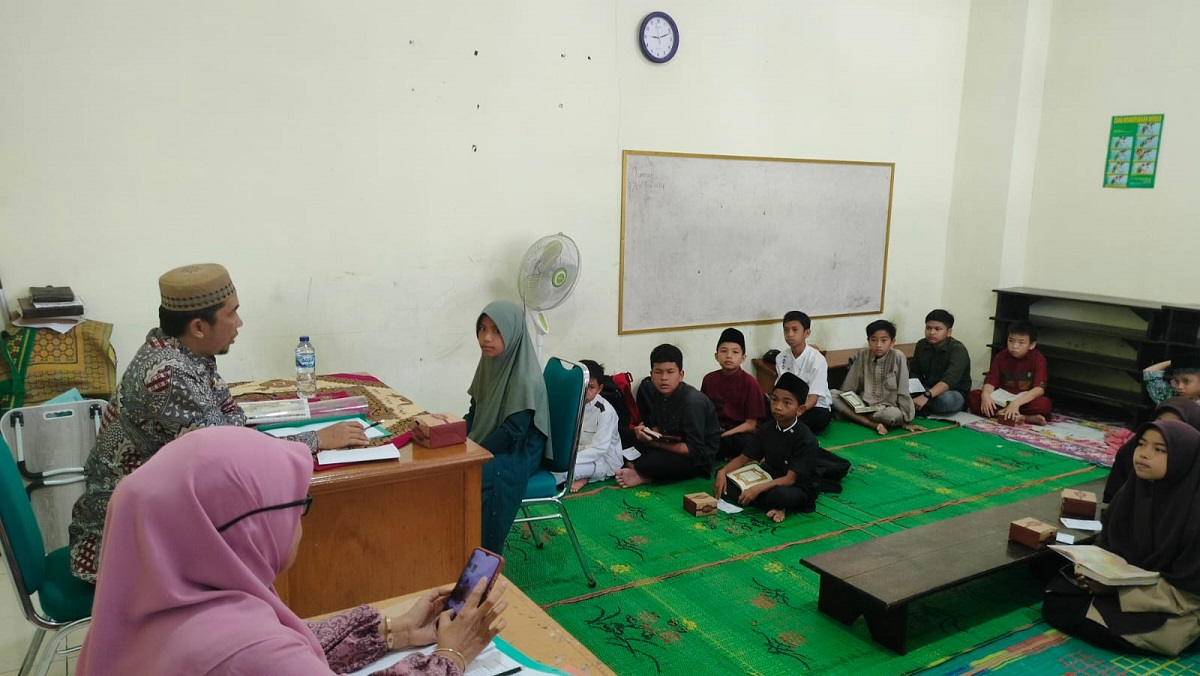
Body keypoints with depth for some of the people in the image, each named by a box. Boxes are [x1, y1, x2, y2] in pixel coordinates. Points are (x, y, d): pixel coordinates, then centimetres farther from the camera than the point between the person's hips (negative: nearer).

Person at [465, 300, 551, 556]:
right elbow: (475, 412, 9)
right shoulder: (489, 363, 1)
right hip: (491, 445, 8)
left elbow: (513, 430, -23)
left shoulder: (526, 377, -22)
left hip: (519, 453, -8)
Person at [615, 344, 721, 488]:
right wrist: (645, 432, -13)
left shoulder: (693, 401, -25)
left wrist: (656, 443, -26)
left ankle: (644, 476, -4)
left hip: (699, 460, -8)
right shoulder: (657, 394, -2)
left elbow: (695, 451, -25)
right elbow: (657, 428, 11)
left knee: (646, 462, -32)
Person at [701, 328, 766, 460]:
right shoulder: (709, 379, 4)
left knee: (747, 442, -38)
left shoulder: (750, 384, -7)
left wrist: (722, 435, -20)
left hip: (740, 433, -4)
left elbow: (750, 425, -8)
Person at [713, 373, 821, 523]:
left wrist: (757, 488, -34)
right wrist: (723, 472, -17)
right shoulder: (766, 429, -2)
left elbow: (790, 479, -23)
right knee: (724, 478, -10)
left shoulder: (806, 440, -20)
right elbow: (743, 458, 2)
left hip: (797, 487, -7)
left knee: (780, 495, -42)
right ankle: (775, 507, -14)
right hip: (770, 479, 7)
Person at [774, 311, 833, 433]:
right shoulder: (781, 358, 2)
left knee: (821, 417, -37)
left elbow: (814, 396, -17)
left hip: (815, 407, -2)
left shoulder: (817, 360, -14)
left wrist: (802, 409, -38)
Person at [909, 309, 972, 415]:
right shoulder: (921, 345, 0)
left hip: (955, 394, -4)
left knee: (944, 399, -38)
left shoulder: (958, 349, -19)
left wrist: (926, 396, -49)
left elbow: (950, 379, -35)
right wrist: (913, 389, -20)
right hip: (928, 389, 4)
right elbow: (914, 374, 3)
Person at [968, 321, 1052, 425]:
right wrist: (985, 395, -33)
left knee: (1044, 404, -34)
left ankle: (998, 414, -32)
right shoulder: (1001, 357, 1)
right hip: (1001, 400, 3)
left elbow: (1039, 389, -19)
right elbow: (991, 382, -7)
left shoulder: (1038, 358, -7)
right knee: (973, 396, -23)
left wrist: (1016, 403, -36)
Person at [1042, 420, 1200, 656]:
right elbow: (1107, 542, 6)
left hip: (1175, 610, -6)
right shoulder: (1135, 488, -5)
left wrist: (1118, 588, -26)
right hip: (1124, 581, 6)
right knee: (1056, 604, -10)